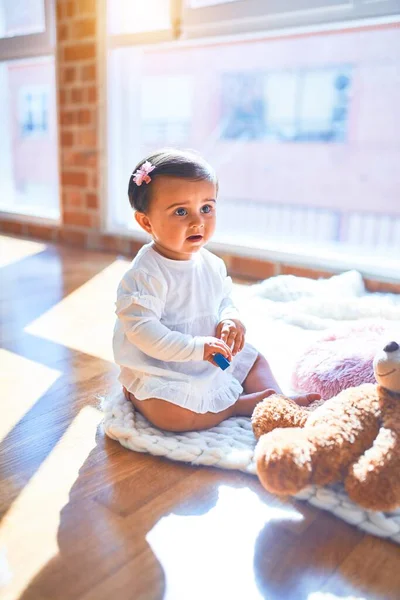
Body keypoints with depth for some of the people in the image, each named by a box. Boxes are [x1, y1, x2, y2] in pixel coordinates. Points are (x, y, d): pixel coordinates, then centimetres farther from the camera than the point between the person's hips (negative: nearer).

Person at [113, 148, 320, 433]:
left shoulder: (212, 263, 0)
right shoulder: (146, 274, -25)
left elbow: (224, 302, 13)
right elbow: (141, 329, -29)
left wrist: (230, 319, -11)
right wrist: (194, 348, -33)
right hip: (161, 370, -7)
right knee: (172, 415, -30)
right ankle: (240, 405, -12)